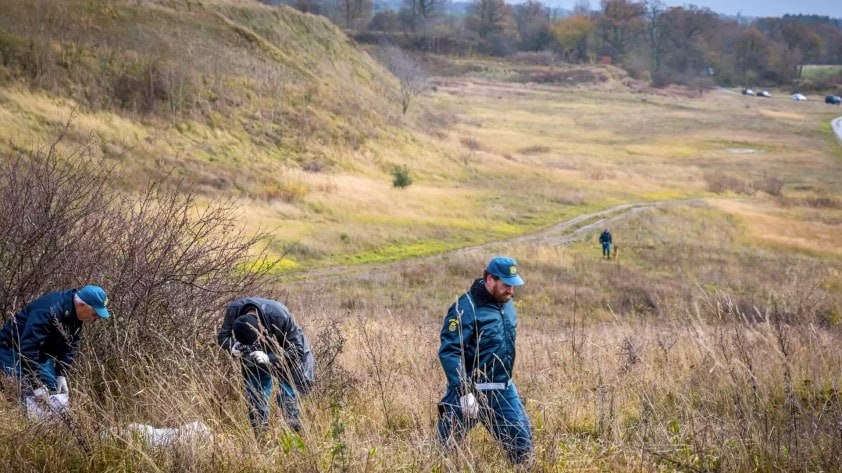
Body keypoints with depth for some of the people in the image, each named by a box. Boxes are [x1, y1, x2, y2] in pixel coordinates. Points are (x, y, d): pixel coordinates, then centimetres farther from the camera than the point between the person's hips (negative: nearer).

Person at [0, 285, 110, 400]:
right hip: (13, 350, -9)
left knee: (55, 390, 4)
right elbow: (28, 348, -37)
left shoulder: (75, 312, -6)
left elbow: (70, 347, 1)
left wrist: (62, 375, -10)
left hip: (40, 353, 9)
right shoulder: (50, 311, -35)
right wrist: (36, 384, -35)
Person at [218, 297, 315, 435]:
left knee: (287, 397, -9)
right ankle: (261, 438, 13)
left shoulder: (280, 318, -39)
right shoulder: (233, 311, -30)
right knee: (255, 396, 4)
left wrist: (269, 358, -45)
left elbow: (297, 350, -31)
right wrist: (233, 347, -37)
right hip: (256, 357, 4)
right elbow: (223, 336, -13)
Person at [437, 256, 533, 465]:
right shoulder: (466, 308, -18)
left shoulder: (506, 303, 8)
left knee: (522, 441, 4)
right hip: (471, 390, -7)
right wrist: (464, 392, -31)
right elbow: (448, 353, -24)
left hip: (503, 391, 7)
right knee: (447, 446, 4)